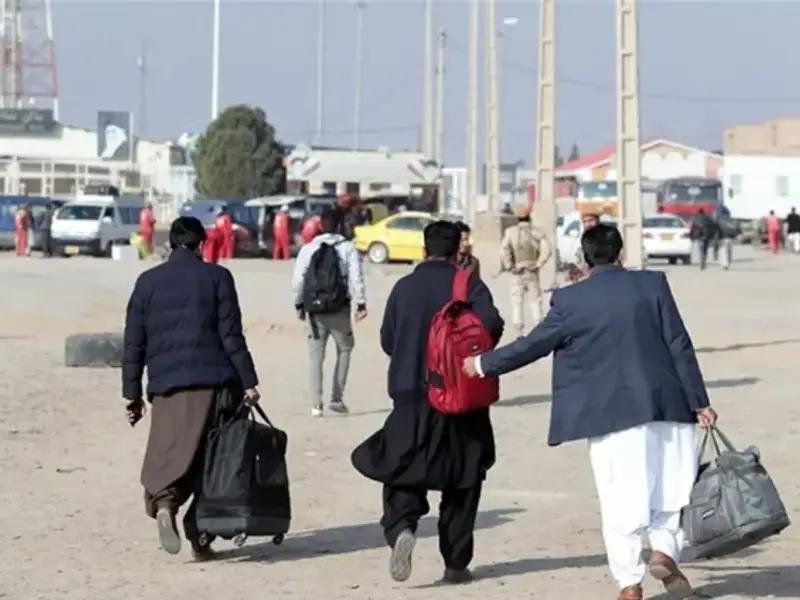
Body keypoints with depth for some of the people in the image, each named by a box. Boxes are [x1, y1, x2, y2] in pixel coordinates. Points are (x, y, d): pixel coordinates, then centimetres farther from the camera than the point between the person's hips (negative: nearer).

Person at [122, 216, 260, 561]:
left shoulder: (147, 282, 10)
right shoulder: (216, 276, 4)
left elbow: (134, 343, 9)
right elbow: (231, 335, -2)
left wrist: (132, 394, 14)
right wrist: (248, 382, 0)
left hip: (167, 384, 1)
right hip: (215, 381, -1)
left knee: (168, 454, -3)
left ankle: (164, 503, -32)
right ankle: (200, 533, 7)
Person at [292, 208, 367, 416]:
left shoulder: (308, 249, 1)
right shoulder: (348, 248, -2)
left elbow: (298, 279, 0)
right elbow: (356, 277, -9)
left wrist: (299, 304, 10)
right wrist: (361, 304, -5)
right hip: (340, 308, -1)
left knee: (316, 356, 5)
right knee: (344, 349, 15)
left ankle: (316, 404, -1)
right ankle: (336, 398, 7)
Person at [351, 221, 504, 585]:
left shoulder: (404, 288, 3)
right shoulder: (468, 286, -4)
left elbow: (387, 341, 7)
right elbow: (491, 323, -21)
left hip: (412, 397, 1)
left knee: (403, 472, 6)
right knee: (461, 481, 10)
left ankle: (401, 527, -24)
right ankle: (456, 563, 11)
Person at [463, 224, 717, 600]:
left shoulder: (571, 301, -2)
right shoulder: (653, 285, 1)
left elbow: (533, 345, 5)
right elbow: (680, 346, 0)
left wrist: (484, 365, 19)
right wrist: (699, 402, 3)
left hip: (610, 412, -1)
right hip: (665, 404, 1)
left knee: (620, 500, 4)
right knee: (672, 484, 14)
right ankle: (665, 549, -5)